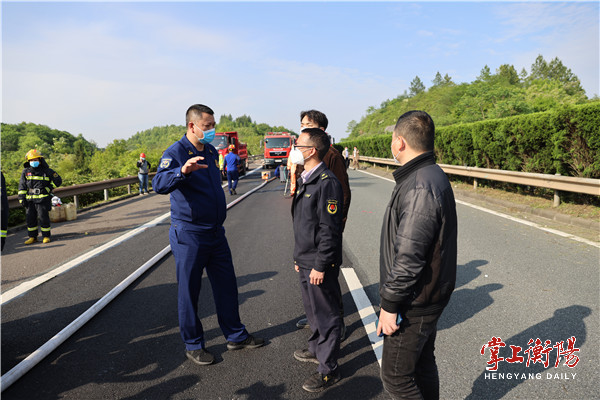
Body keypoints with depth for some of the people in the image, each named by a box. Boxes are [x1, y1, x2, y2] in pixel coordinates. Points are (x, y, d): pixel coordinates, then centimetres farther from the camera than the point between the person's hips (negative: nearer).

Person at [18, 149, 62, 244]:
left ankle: (46, 236, 8)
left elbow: (58, 180, 8)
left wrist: (48, 189, 0)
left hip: (42, 199, -3)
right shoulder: (26, 171, 8)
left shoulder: (46, 171, 2)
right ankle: (32, 237, 17)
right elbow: (22, 185, 8)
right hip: (30, 199, 3)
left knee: (43, 218, -4)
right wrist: (21, 198, 1)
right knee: (30, 218, 6)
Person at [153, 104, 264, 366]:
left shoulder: (211, 151, 10)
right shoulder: (176, 153, -14)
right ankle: (193, 345, 23)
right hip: (189, 236, -7)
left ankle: (235, 335, 30)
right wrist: (182, 171, -49)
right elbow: (159, 185, -32)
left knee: (227, 285, 14)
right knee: (189, 291, 6)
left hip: (216, 233, 7)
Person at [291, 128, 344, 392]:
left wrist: (320, 266, -21)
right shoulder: (305, 180, 10)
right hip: (306, 261, 10)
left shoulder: (327, 183, -21)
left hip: (320, 264, -9)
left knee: (326, 315, 5)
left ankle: (328, 369, 20)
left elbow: (330, 230, -23)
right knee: (312, 310, 24)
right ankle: (316, 349, 44)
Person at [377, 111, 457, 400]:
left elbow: (409, 258, -29)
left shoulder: (419, 189, -27)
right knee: (423, 365, 24)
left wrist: (390, 305, -19)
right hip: (428, 297, 10)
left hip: (414, 304, -10)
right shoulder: (432, 176, 8)